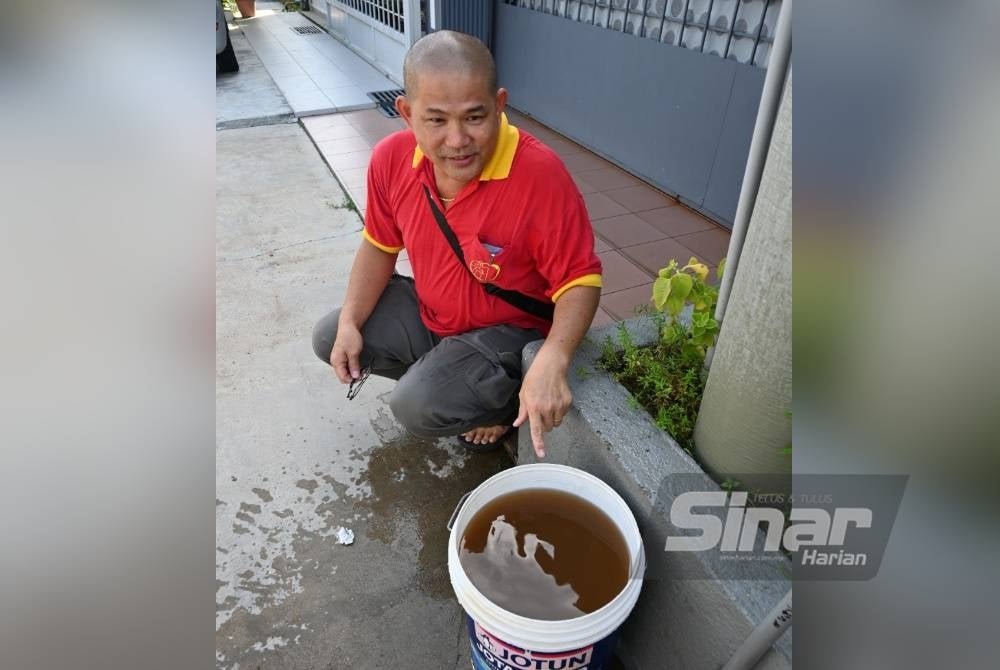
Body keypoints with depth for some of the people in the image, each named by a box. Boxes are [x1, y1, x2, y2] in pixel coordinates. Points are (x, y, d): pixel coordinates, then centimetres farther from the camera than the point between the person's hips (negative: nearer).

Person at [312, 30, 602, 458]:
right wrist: (350, 322, -9)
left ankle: (505, 398, 7)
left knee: (418, 407, -24)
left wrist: (552, 361, -42)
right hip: (427, 311, 6)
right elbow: (380, 245, 2)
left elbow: (580, 280, -25)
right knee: (328, 340, 6)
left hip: (505, 331, -6)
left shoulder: (540, 174, -32)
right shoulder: (392, 158, -14)